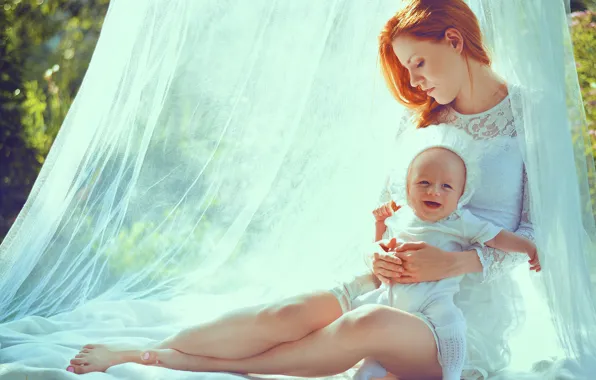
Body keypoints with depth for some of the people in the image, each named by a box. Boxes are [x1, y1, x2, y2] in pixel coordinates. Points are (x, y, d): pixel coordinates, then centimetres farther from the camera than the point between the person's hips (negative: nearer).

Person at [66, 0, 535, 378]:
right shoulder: (424, 122, 12)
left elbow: (540, 233, -7)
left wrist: (459, 261, -21)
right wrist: (379, 253, -7)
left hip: (474, 311, -5)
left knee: (370, 325, -36)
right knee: (286, 314, -23)